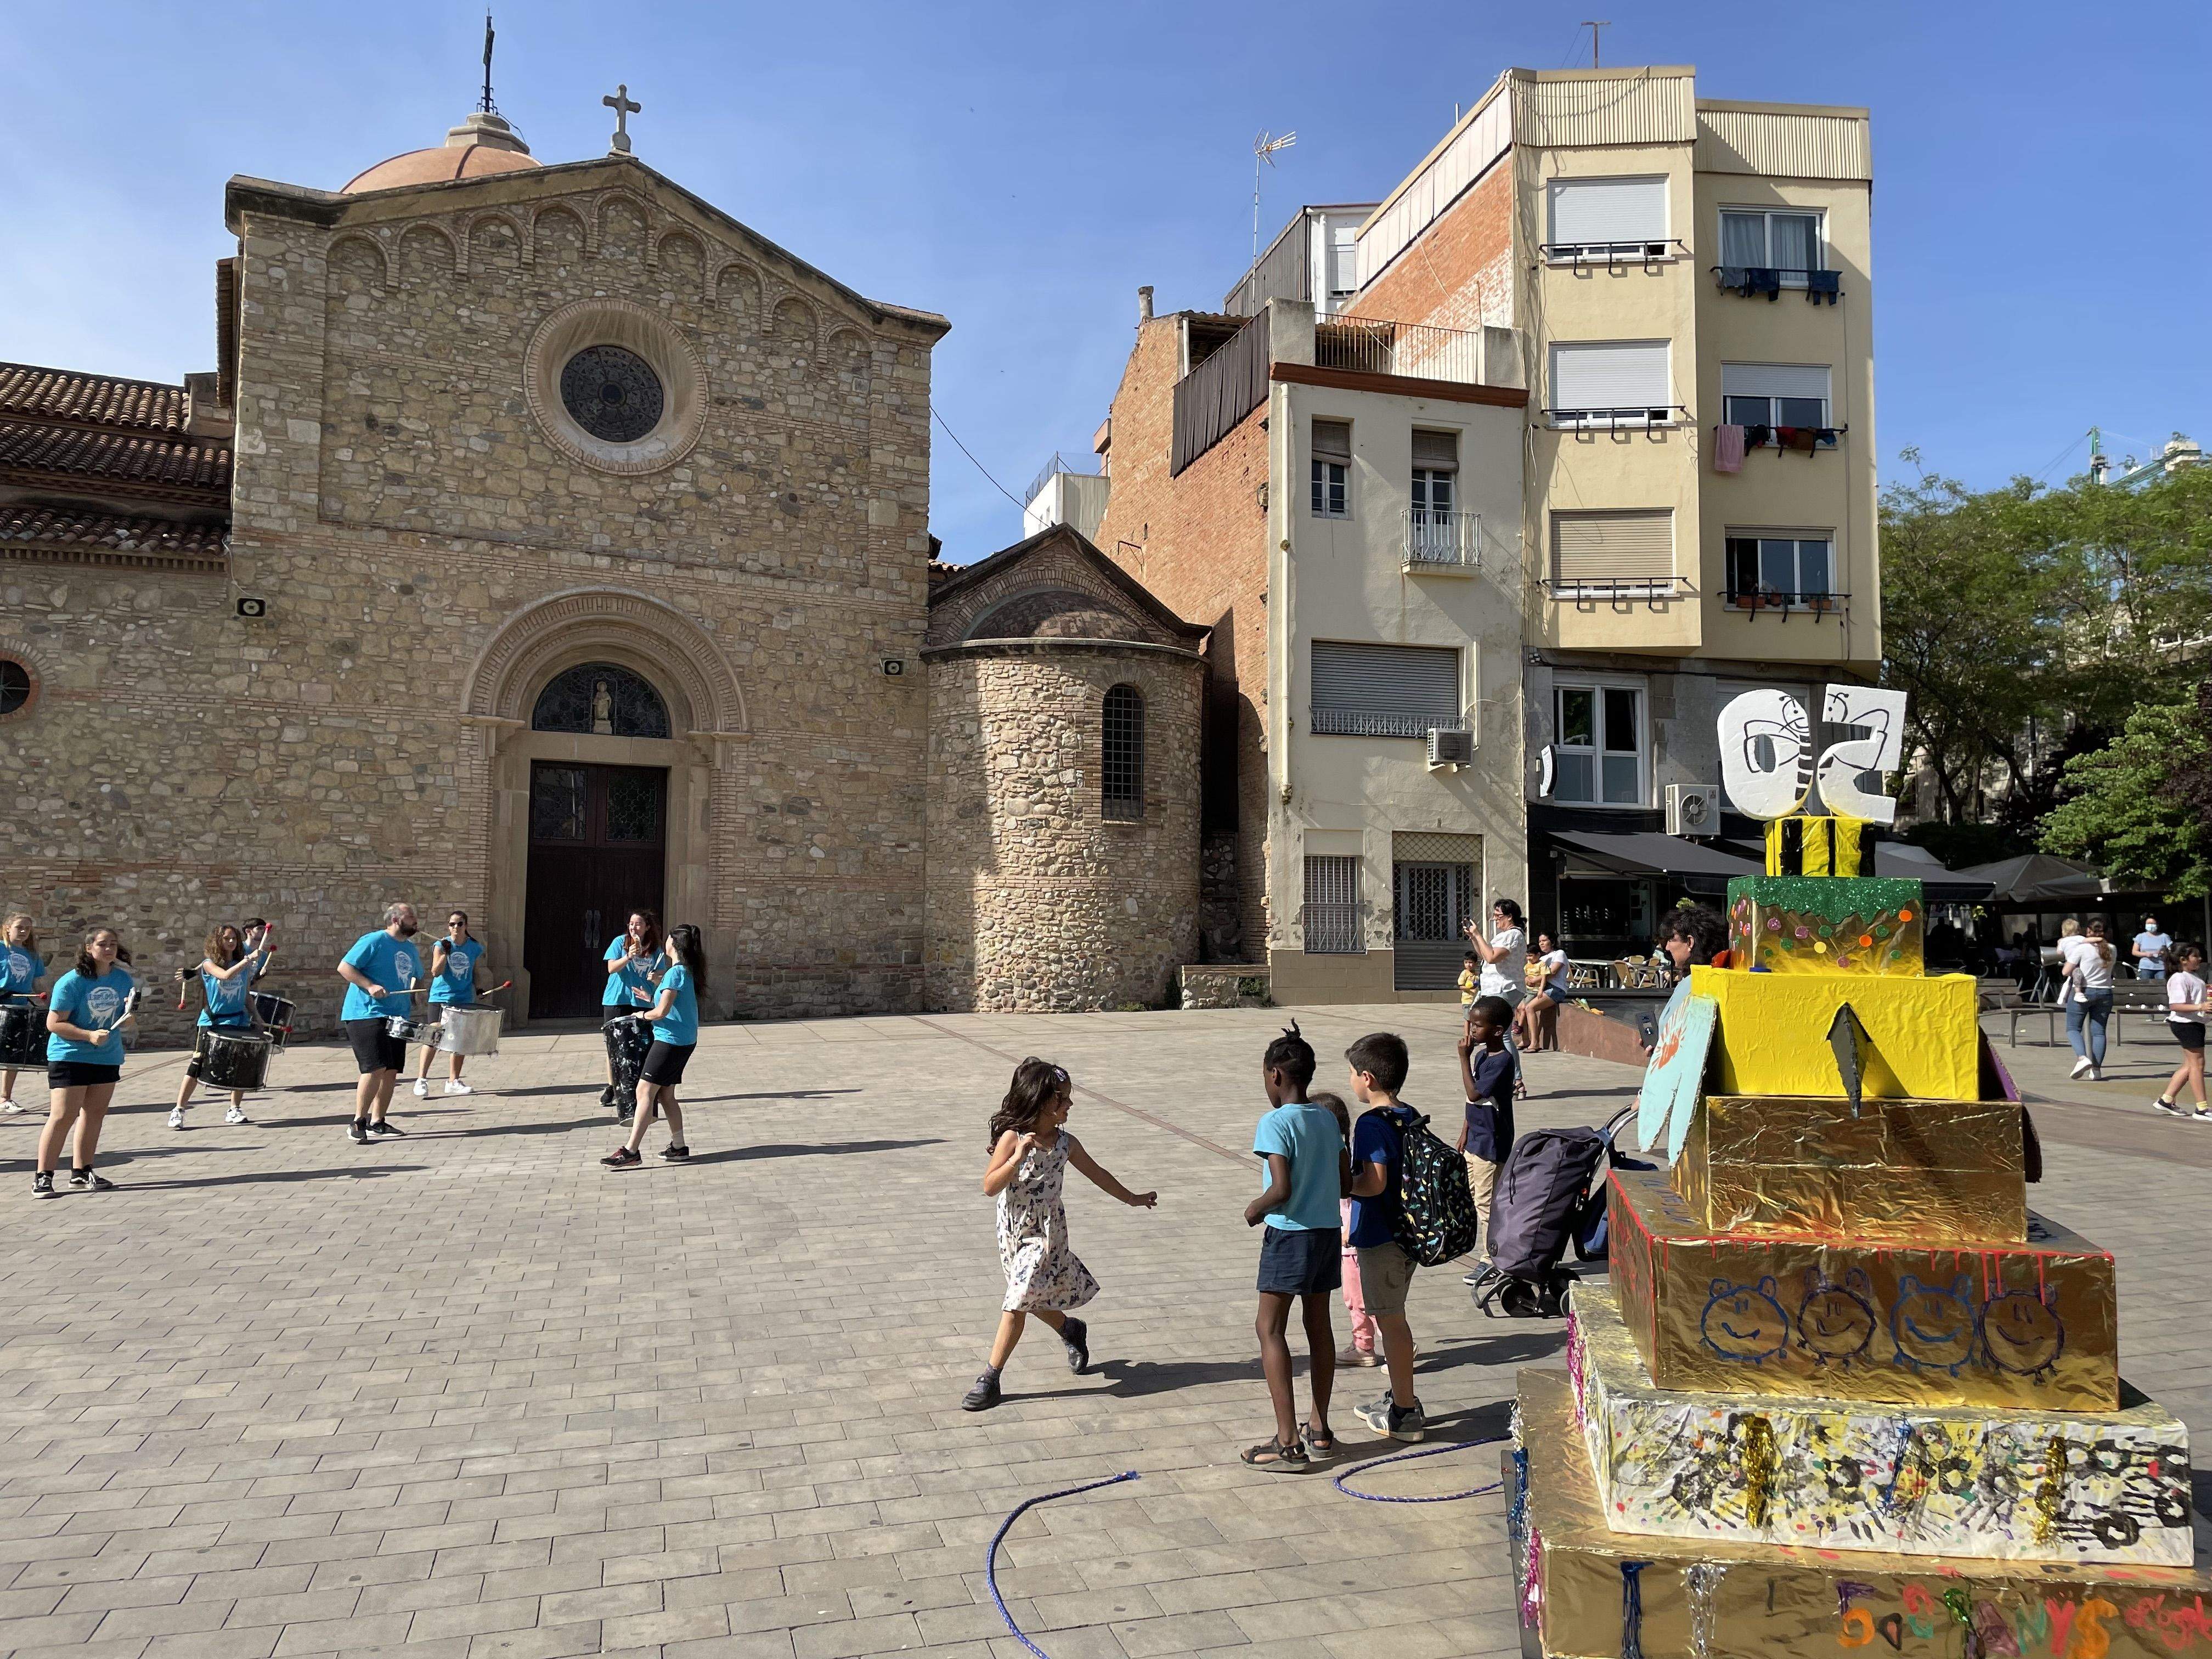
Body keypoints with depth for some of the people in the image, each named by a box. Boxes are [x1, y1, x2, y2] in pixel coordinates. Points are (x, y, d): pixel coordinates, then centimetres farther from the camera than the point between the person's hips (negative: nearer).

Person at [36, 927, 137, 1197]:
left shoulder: (123, 979, 3)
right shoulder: (71, 982, -14)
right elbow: (54, 1023, -15)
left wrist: (129, 1017, -9)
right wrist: (90, 1035, -24)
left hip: (108, 1058, 6)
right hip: (69, 1057, -6)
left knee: (95, 1114, 10)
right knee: (63, 1116, -8)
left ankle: (81, 1172, 20)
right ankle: (42, 1177, 1)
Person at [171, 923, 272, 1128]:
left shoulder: (243, 966, 8)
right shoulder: (209, 963, -5)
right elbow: (226, 975, -27)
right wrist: (249, 959, -30)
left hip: (239, 1023, 4)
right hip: (212, 1023, -4)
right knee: (196, 1067, -4)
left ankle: (235, 1111, 16)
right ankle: (178, 1112, 3)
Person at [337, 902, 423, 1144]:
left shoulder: (411, 949, 16)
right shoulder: (373, 941, -9)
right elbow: (344, 967, -12)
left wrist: (412, 997, 13)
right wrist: (370, 986, -22)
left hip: (397, 1019, 8)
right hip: (367, 1015, -8)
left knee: (391, 1072, 9)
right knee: (375, 1069, -15)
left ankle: (377, 1122, 20)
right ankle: (358, 1123, -5)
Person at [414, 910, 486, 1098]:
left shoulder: (475, 947, 3)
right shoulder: (441, 945, -5)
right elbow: (436, 972, -14)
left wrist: (477, 988, 2)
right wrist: (446, 952, -24)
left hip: (464, 1000, 3)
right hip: (441, 998, -3)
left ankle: (453, 1081, 17)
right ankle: (422, 1080, 2)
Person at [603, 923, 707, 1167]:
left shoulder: (675, 973, -17)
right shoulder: (689, 971, 11)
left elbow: (661, 1012, -21)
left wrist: (643, 1015, -2)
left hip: (670, 1041, -9)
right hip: (685, 1041, 9)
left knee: (645, 1092, -9)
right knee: (665, 1094, 15)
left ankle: (631, 1151, -11)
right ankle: (679, 1147, 18)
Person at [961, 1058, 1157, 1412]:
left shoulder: (1066, 1143, -4)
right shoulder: (1012, 1138, -14)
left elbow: (1096, 1173, 13)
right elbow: (989, 1187, -20)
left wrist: (1132, 1198, 22)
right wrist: (1018, 1158, -33)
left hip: (1046, 1232, 0)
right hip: (1013, 1231, 0)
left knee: (1017, 1304, -8)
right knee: (1034, 1297, 17)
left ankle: (990, 1380, 0)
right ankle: (1071, 1330, 48)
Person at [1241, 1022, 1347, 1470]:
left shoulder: (1275, 1122, -16)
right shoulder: (1327, 1118, 6)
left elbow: (1281, 1189, -23)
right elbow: (1346, 1180, 10)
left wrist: (1255, 1209, -6)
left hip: (1289, 1233, -7)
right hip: (1329, 1231, 8)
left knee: (1270, 1328, 0)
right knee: (1318, 1324, 16)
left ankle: (1289, 1443, -2)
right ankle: (1320, 1429, 25)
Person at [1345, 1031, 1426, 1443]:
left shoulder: (1372, 1123, -20)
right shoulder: (1411, 1117, 6)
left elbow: (1375, 1182, -27)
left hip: (1380, 1237, -9)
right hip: (1407, 1233, 9)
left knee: (1389, 1320, 2)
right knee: (1394, 1318, 20)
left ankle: (1406, 1413, 11)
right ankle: (1400, 1395, 32)